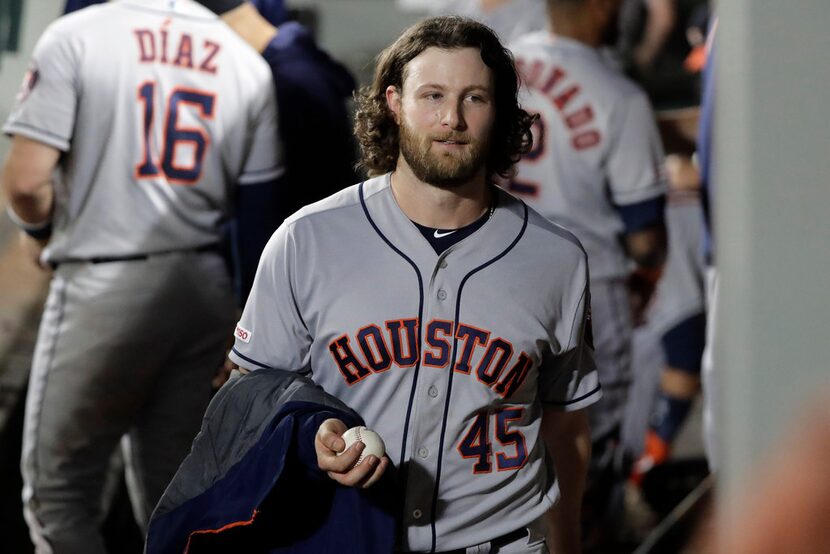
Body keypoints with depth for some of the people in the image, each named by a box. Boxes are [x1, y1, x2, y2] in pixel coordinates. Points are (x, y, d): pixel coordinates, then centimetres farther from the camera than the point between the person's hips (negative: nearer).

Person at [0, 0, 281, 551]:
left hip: (103, 285, -5)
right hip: (205, 292, 5)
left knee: (59, 491, 4)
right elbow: (260, 206, 6)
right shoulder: (247, 63, 4)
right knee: (170, 500, 14)